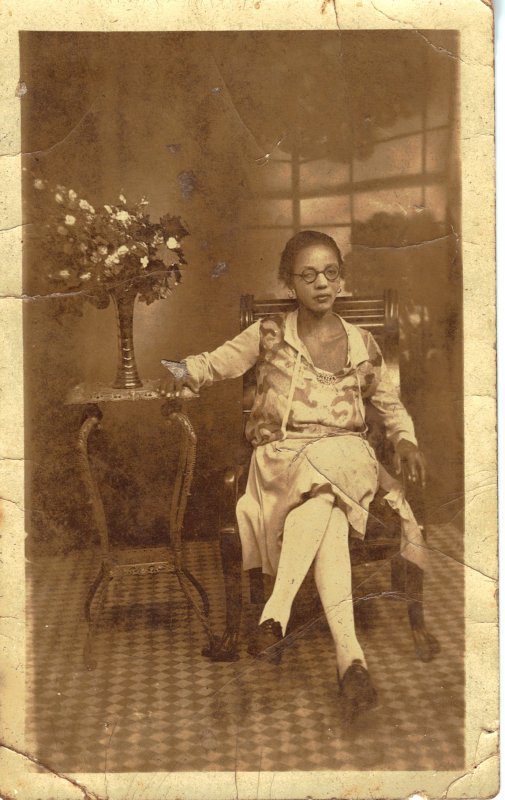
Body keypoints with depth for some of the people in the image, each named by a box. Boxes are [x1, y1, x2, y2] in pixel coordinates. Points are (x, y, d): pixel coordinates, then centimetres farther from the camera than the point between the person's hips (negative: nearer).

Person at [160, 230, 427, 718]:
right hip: (281, 454, -1)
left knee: (322, 490, -38)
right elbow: (217, 362, 10)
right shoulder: (269, 335, 9)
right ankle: (349, 655, -39)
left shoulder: (362, 344, 13)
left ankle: (276, 611, -40)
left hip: (345, 453, 1)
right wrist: (184, 372, -12)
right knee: (329, 515, -35)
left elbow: (388, 402, 22)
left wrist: (404, 439, 3)